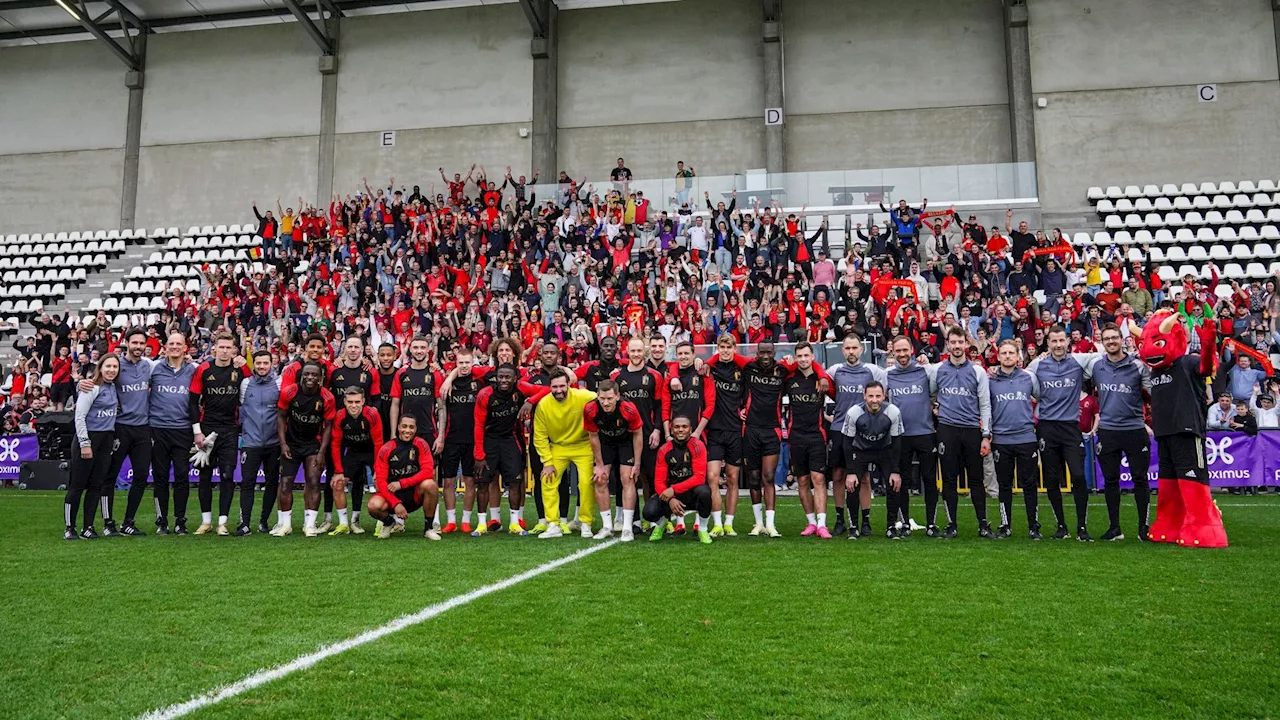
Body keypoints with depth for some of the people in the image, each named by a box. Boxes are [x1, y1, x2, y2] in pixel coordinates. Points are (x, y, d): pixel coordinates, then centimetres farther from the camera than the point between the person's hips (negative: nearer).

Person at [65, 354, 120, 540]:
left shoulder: (113, 387, 10)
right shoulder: (92, 388, -10)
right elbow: (79, 417, -13)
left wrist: (115, 439, 14)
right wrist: (85, 444, -15)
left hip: (107, 440, 7)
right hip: (89, 437, -7)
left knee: (96, 485, 8)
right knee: (77, 485, 0)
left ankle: (88, 528, 14)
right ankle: (69, 528, 7)